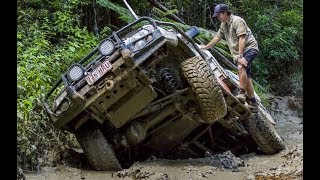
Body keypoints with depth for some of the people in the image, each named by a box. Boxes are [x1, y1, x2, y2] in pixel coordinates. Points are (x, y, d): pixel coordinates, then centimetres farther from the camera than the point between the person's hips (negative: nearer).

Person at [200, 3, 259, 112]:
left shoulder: (237, 21, -13)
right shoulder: (223, 25, 14)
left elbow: (242, 39, -22)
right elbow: (217, 37, 27)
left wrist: (240, 56, -28)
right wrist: (206, 47, 31)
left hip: (249, 48, -9)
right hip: (238, 53, 9)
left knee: (241, 67, -33)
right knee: (246, 77, 5)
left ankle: (241, 94, -33)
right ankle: (253, 103, 7)